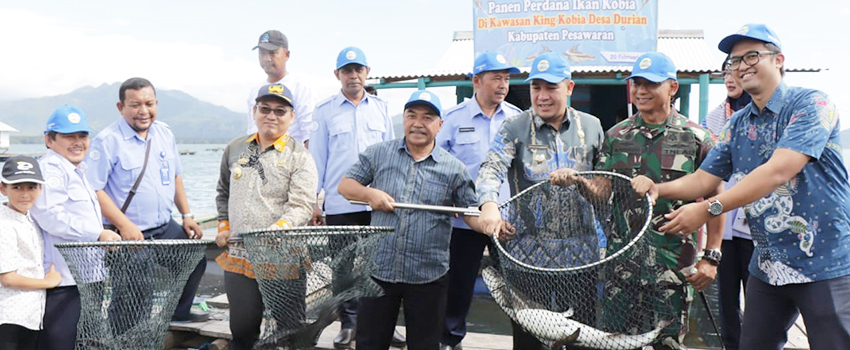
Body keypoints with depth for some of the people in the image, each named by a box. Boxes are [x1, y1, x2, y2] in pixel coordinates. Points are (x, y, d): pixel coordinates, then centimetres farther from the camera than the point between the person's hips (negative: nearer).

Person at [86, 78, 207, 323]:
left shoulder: (164, 134, 6)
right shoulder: (107, 141, -15)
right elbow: (93, 190, -18)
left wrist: (187, 215, 13)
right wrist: (124, 225, -24)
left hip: (166, 228, 7)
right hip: (129, 235, -7)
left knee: (196, 259, 19)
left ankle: (180, 312, 38)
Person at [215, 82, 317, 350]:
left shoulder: (300, 157, -4)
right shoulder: (235, 149, 11)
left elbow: (302, 206, -14)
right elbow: (223, 192, 25)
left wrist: (276, 230, -29)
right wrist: (224, 226, 14)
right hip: (238, 257, 4)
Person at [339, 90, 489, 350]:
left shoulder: (454, 169, 1)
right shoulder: (378, 154, 4)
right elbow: (345, 185, 8)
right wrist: (369, 193, -12)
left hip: (428, 277, -1)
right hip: (378, 270, 1)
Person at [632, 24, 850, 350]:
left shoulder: (811, 103, -11)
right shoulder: (737, 124, 10)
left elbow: (778, 171, -24)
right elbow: (703, 178, 6)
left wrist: (709, 209, -28)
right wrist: (658, 188, -13)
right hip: (767, 265, 6)